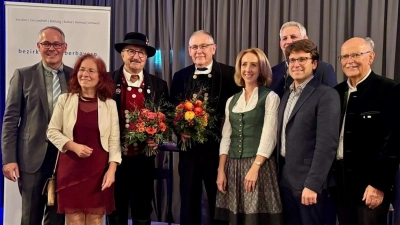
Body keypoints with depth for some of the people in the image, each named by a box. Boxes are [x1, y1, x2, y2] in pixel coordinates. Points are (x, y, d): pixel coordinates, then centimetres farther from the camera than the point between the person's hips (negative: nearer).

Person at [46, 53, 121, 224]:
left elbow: (114, 139, -1)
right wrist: (74, 146, -13)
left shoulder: (109, 104, 0)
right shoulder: (65, 99, 2)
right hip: (70, 168, 0)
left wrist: (111, 169, -10)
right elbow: (52, 131, 3)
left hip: (99, 169, 0)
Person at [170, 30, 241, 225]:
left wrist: (223, 131, -17)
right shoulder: (180, 76, 8)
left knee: (218, 201, 11)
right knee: (188, 200, 13)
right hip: (188, 146, 3)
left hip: (218, 145, -3)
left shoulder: (229, 74, -4)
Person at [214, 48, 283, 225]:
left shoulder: (270, 97, -2)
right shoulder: (232, 100, 12)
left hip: (259, 165, -4)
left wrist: (254, 168, -17)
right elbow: (226, 137, 10)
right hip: (232, 167, 5)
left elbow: (269, 136, -9)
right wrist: (221, 170, 1)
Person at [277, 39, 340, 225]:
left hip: (308, 181, -7)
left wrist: (312, 184, -21)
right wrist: (279, 175, 7)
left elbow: (327, 144, -18)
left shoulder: (326, 95, -11)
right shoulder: (287, 95, 13)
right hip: (286, 179, 7)